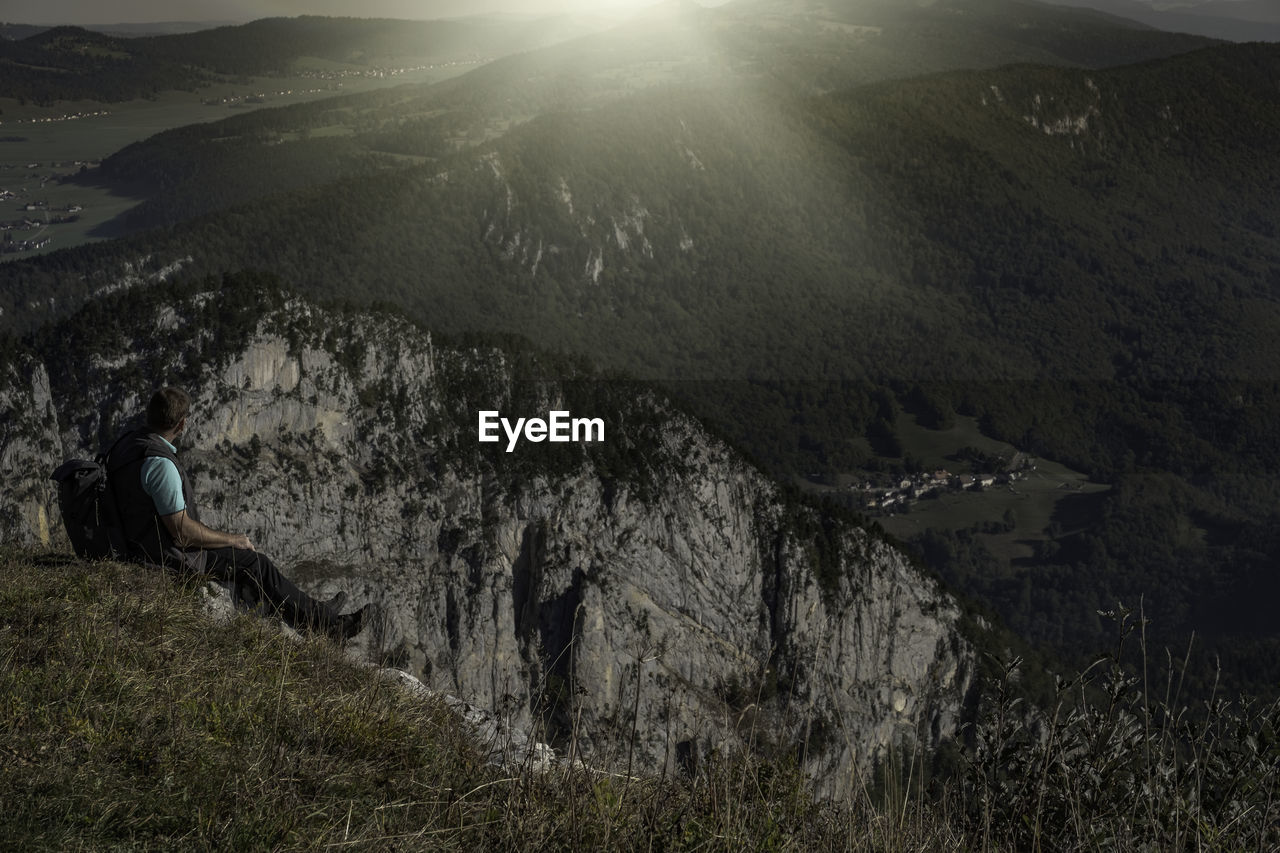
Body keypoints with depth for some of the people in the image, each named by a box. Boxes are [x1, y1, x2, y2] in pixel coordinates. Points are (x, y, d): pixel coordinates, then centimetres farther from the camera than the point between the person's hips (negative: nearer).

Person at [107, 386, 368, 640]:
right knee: (256, 563, -1)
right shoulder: (161, 464, -29)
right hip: (170, 557, -10)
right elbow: (182, 532, -27)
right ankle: (327, 623, 10)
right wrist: (232, 539, -11)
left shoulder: (126, 443, 2)